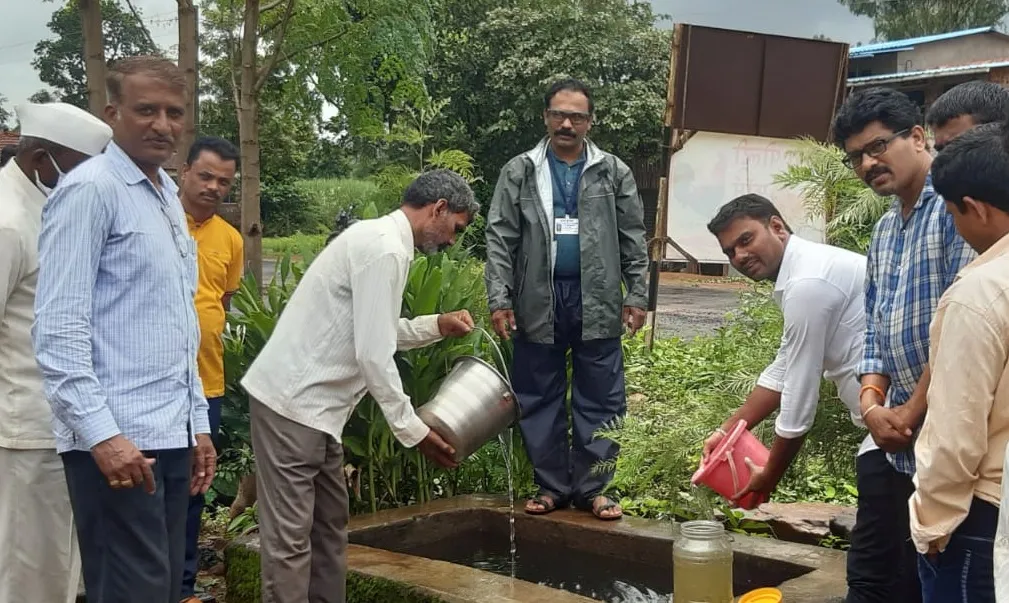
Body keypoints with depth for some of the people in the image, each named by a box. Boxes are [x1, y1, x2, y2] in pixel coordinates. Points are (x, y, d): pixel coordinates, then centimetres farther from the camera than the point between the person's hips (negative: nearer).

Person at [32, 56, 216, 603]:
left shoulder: (168, 195, 17)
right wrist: (101, 433, -22)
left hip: (170, 435, 8)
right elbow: (58, 328, -15)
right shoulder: (91, 190, -9)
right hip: (117, 440, -8)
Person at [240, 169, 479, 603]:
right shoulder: (386, 249, -18)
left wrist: (436, 326, 14)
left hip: (312, 401, 11)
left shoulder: (378, 238, 14)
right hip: (293, 401, -11)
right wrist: (411, 428, -14)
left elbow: (374, 334, 23)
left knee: (330, 521, 14)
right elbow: (373, 355, -21)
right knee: (290, 536, -6)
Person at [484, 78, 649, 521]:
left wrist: (637, 296, 1)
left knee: (599, 401, 2)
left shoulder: (614, 173, 7)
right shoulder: (519, 173, 5)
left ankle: (592, 488, 12)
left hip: (597, 304, 0)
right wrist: (499, 299, -5)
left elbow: (633, 240, 7)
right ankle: (551, 486, 17)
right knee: (540, 401, 6)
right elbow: (500, 239, 2)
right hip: (539, 303, 0)